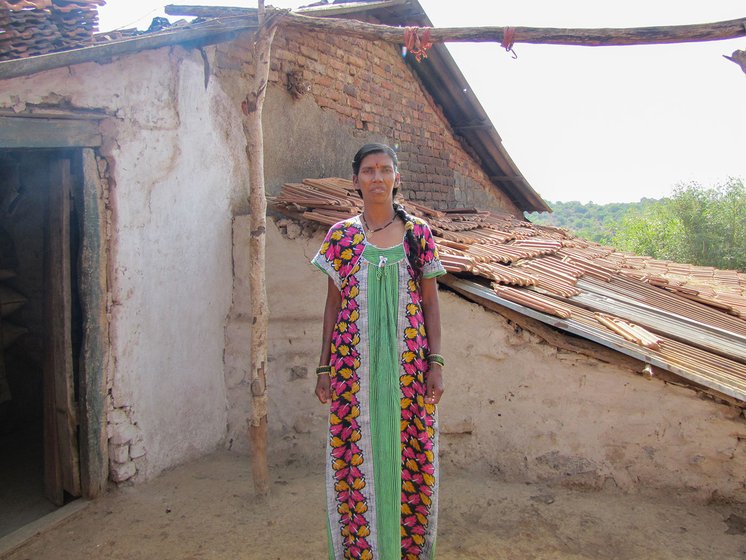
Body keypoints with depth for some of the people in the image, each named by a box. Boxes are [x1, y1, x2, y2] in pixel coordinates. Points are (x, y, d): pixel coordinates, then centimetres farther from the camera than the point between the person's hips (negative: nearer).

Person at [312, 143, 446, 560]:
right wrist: (324, 368, 3)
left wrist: (436, 362, -2)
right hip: (354, 366, 0)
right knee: (356, 458, 6)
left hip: (408, 365, 0)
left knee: (411, 455, 7)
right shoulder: (341, 236, 3)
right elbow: (333, 303, 6)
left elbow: (431, 301, 5)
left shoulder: (418, 233, 3)